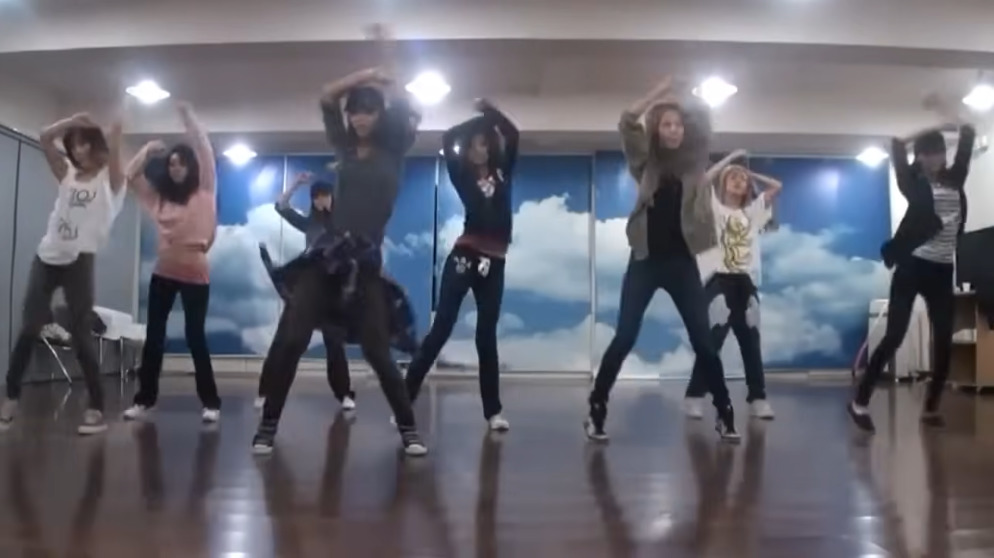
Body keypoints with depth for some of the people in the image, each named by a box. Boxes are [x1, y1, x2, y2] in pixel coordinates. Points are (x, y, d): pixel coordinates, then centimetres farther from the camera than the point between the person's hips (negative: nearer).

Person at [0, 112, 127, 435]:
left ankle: (96, 409, -2)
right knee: (28, 329, 4)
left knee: (81, 335, -6)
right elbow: (45, 138, 11)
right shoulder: (68, 174, 17)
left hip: (79, 260, -5)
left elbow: (114, 135, -8)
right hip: (47, 256, 5)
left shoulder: (110, 178, 3)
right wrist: (76, 120, 9)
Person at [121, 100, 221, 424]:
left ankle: (210, 402, 3)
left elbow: (205, 152, -8)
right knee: (154, 336, 6)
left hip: (196, 274, -4)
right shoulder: (159, 196, 10)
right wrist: (147, 151, 5)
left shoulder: (204, 192, 0)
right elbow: (130, 176, 14)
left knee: (195, 336, -4)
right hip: (164, 272, 4)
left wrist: (187, 116, -8)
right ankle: (145, 399, 14)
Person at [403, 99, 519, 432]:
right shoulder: (462, 175, 8)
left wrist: (489, 111, 10)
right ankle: (406, 400, 0)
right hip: (464, 256, -2)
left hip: (494, 263, 2)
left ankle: (492, 411, 13)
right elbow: (448, 140, -2)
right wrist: (480, 117, 7)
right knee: (440, 329, -4)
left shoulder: (502, 173, 12)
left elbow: (512, 135, 7)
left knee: (487, 336, 7)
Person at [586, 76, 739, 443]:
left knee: (703, 341, 3)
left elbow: (704, 120, 4)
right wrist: (661, 91, 0)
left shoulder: (695, 162, 9)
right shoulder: (646, 163, 6)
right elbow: (627, 122, -6)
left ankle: (725, 415, 13)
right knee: (625, 338, -3)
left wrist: (679, 95, 12)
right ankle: (596, 411, 6)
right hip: (645, 260, -1)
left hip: (682, 262, 2)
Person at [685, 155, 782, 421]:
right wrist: (728, 160, 5)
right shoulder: (714, 208, 8)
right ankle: (695, 396, -4)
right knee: (712, 340, -9)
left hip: (747, 281, 4)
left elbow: (776, 186, 21)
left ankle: (757, 397, 9)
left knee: (751, 341, 5)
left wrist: (750, 174, 22)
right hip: (720, 279, -4)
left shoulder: (753, 211, 20)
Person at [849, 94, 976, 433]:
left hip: (942, 270, 5)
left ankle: (931, 408, 14)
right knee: (894, 336, -8)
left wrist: (943, 112, 16)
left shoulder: (954, 179, 13)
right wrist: (927, 125, 5)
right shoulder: (914, 183, 2)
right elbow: (897, 146, -8)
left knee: (944, 341, 2)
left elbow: (969, 134, 17)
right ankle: (860, 402, -2)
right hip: (912, 266, -5)